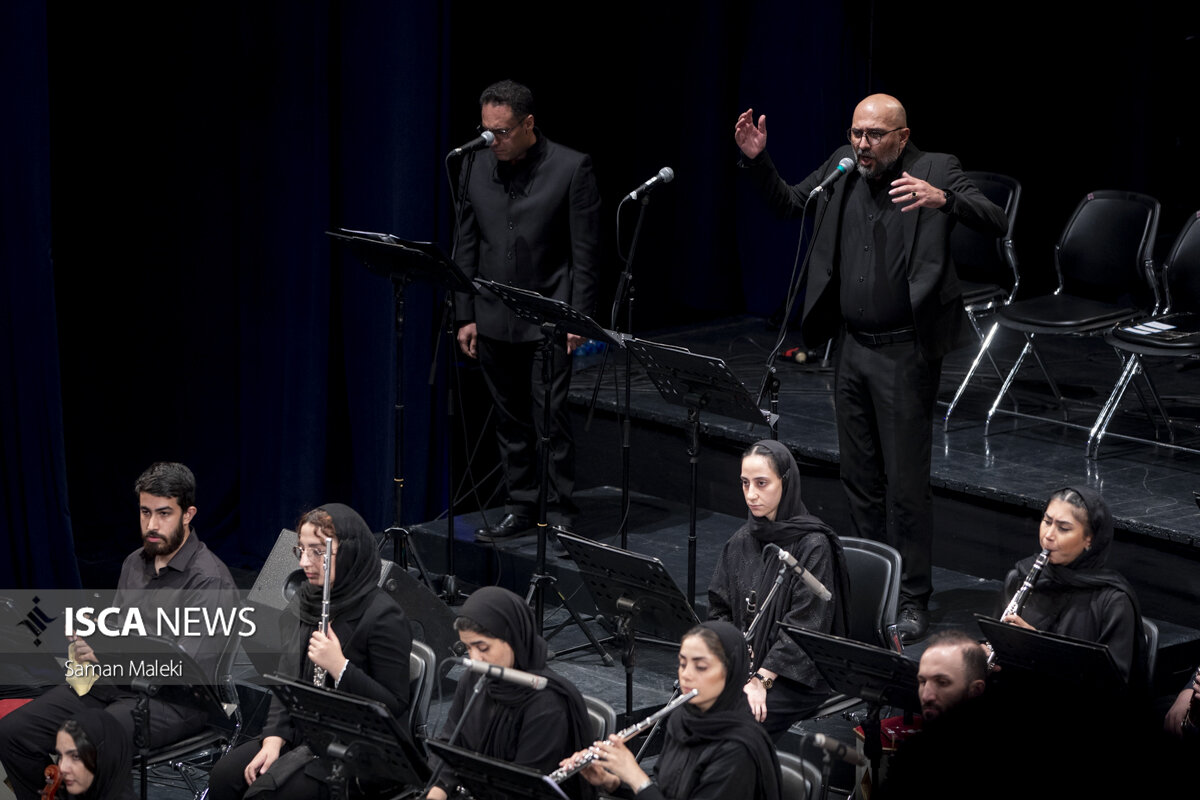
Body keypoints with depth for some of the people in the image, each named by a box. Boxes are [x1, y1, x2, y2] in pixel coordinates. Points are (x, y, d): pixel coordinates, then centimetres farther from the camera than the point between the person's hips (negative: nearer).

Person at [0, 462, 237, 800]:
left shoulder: (209, 580, -15)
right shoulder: (136, 562, 12)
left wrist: (104, 654, -27)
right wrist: (86, 651, -2)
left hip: (172, 698, -8)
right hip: (114, 683, 8)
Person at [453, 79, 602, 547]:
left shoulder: (570, 169, -8)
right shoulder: (477, 169, 5)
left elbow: (585, 252, -7)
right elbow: (466, 246, 10)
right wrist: (465, 315, 7)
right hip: (494, 319, 5)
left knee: (550, 416, -5)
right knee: (510, 419, 10)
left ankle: (560, 514, 4)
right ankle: (520, 508, 20)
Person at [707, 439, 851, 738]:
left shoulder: (812, 545, -13)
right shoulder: (742, 541, 8)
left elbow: (805, 625, -17)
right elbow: (719, 610, 11)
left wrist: (761, 680, -21)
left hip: (797, 673, -6)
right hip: (745, 664, 6)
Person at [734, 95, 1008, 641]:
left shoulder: (936, 171, -9)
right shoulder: (843, 168, 6)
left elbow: (995, 223, -20)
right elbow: (788, 203, 18)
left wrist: (942, 199, -38)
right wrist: (757, 161, 1)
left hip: (905, 353, -6)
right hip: (851, 346, 6)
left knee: (906, 483, -2)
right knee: (860, 479, 14)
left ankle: (912, 601, 8)